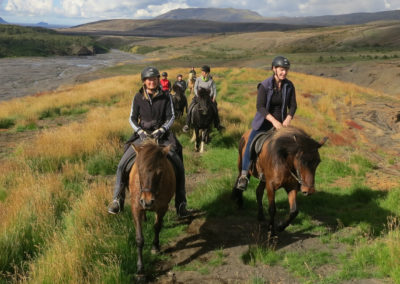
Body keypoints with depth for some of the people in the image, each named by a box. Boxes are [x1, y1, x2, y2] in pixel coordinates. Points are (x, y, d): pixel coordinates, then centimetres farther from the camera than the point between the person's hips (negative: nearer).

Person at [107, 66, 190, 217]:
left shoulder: (166, 96, -3)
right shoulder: (138, 97, -1)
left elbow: (171, 116, -3)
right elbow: (132, 118, 1)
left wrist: (162, 130, -19)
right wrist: (140, 131, -16)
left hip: (162, 134, -1)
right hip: (142, 134, 1)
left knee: (178, 166, -16)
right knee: (123, 165, -12)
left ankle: (181, 204, -2)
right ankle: (117, 200, 5)